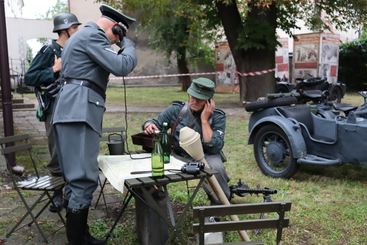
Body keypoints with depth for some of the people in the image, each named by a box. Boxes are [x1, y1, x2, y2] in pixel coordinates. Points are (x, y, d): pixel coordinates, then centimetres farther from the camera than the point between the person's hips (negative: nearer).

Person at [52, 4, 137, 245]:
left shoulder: (84, 35, 26)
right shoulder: (92, 35, -7)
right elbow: (122, 67, -14)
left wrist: (120, 49, 17)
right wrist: (128, 44, 2)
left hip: (77, 111, 11)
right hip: (79, 112, -11)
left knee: (78, 178, 12)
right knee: (84, 179, -10)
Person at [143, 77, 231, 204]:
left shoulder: (217, 116, -9)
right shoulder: (176, 109, -4)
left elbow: (214, 147, -19)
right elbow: (155, 122, 1)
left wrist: (204, 119, -22)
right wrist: (149, 125, -24)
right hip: (178, 156, 2)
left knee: (216, 167, -34)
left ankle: (220, 204, -5)